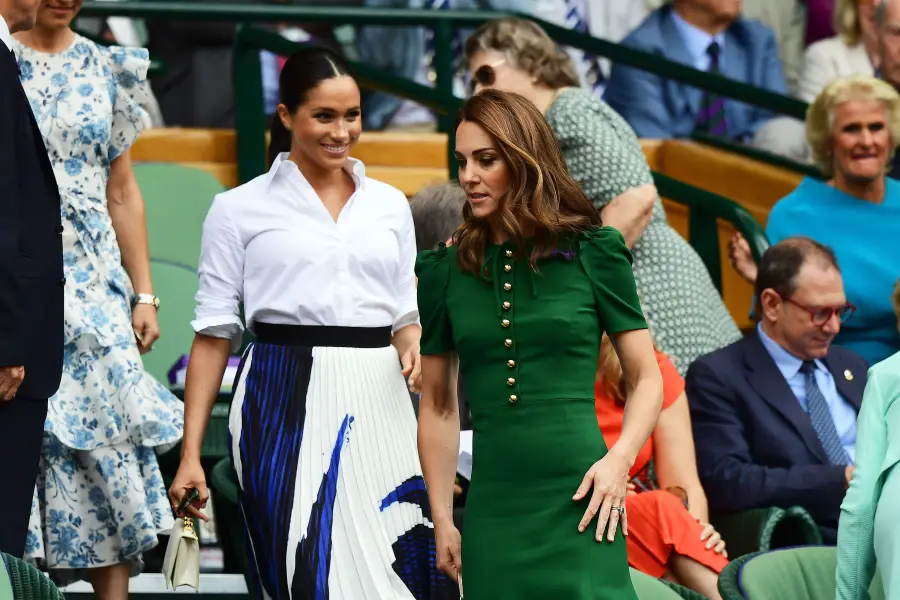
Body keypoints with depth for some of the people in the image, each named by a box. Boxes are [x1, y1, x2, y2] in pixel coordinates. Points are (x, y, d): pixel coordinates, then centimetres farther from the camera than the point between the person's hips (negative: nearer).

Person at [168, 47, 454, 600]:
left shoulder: (390, 204, 14)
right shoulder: (241, 209, 4)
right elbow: (214, 334, 4)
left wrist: (414, 347, -4)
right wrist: (191, 456, -1)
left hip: (375, 404, 3)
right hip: (285, 406, -3)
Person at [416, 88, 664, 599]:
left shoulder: (592, 254, 2)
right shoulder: (446, 270, 8)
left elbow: (647, 379, 5)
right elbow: (438, 406, 13)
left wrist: (619, 461, -11)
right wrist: (442, 521, 8)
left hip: (577, 500, -2)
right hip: (492, 512, 3)